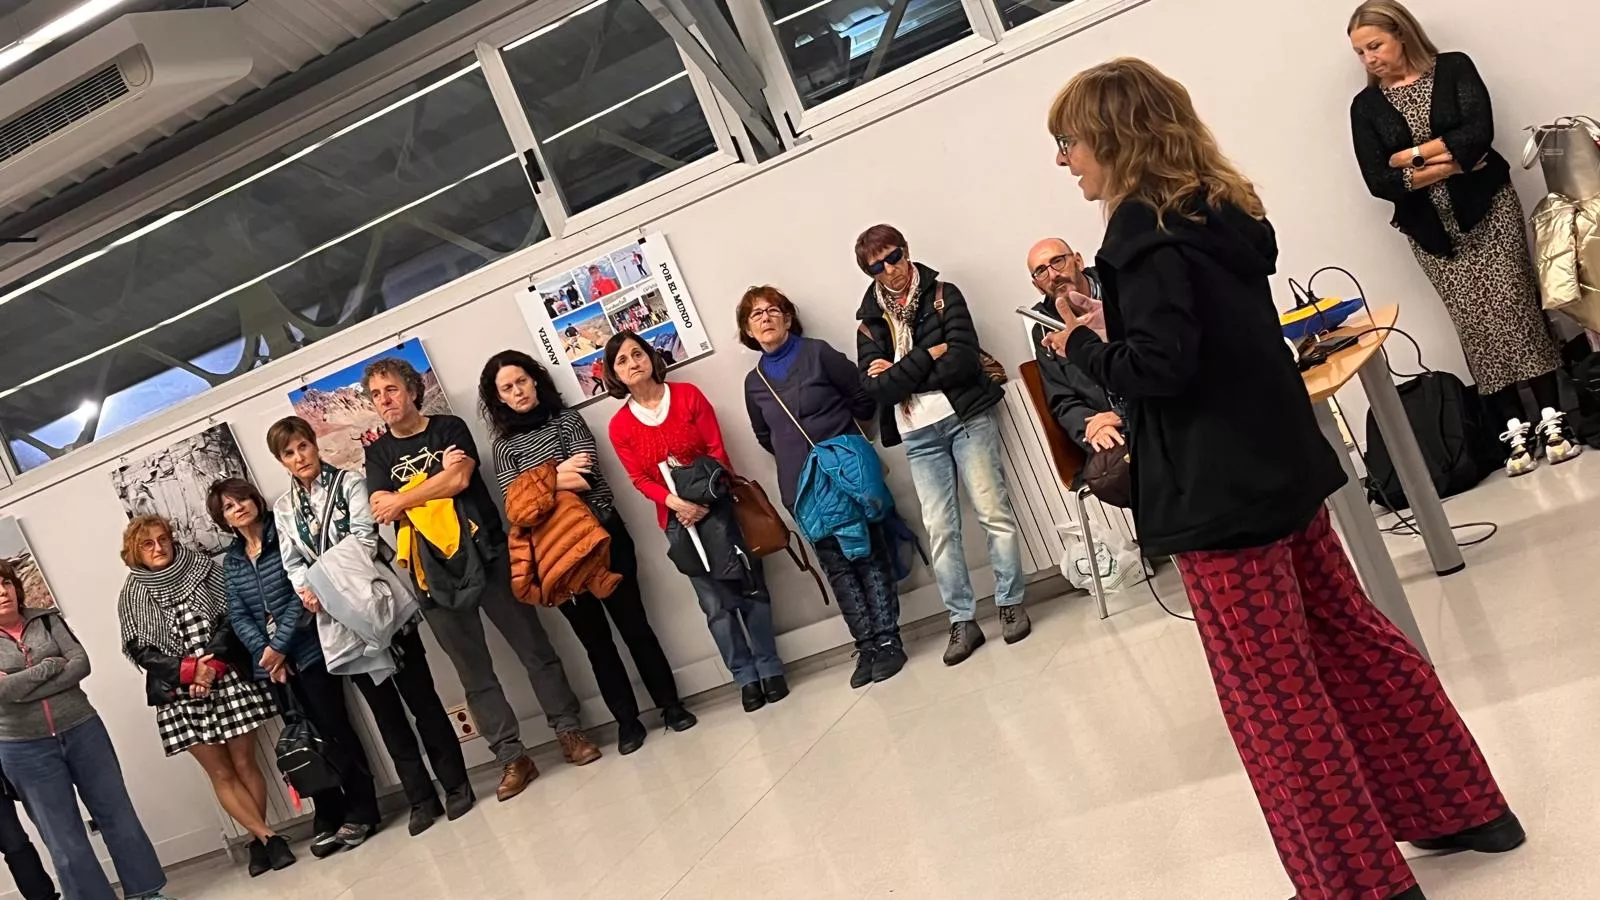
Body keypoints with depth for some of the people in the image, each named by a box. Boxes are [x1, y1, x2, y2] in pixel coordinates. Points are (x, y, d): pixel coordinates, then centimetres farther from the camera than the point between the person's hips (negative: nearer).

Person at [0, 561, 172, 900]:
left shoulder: (47, 619, 2)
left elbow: (81, 663, -10)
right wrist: (51, 665, -10)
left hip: (82, 731, 2)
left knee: (116, 813, 9)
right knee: (64, 838, 5)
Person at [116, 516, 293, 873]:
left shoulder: (202, 568, 4)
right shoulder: (132, 597, 4)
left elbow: (232, 613, -3)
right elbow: (140, 652, -2)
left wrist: (212, 660, -15)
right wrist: (189, 669, -14)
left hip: (229, 680, 0)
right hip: (179, 693, 1)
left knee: (244, 763, 3)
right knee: (221, 774, 2)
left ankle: (259, 840, 15)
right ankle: (269, 837, 8)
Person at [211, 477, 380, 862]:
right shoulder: (231, 561, 11)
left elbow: (302, 593, -10)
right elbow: (237, 616, 5)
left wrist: (280, 645, -14)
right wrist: (265, 652, -10)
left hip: (307, 650, -4)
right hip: (271, 662, 4)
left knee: (334, 728, -2)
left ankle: (360, 811, 9)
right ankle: (328, 819, 15)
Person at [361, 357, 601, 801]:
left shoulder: (449, 427, 4)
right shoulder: (377, 453, 11)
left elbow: (459, 479, -13)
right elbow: (382, 510, -5)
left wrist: (401, 500, -7)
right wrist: (438, 476, -11)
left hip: (486, 552, -2)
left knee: (534, 648, 3)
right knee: (474, 671, 3)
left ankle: (568, 729, 14)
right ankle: (511, 757, 9)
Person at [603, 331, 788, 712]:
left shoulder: (688, 394, -3)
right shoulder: (619, 426, -1)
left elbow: (717, 450, -6)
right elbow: (640, 480, -4)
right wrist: (675, 502, -22)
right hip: (678, 519, 0)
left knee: (751, 588, 4)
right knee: (717, 604, 3)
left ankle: (769, 668, 18)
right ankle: (745, 677, 15)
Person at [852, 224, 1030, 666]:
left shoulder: (943, 295, 1)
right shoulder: (871, 321, 8)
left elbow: (964, 361, -12)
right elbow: (876, 388, -6)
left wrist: (900, 374, -10)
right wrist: (929, 355, -12)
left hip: (967, 416, -2)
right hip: (918, 435, 2)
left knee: (994, 512, -2)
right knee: (940, 530, 3)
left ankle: (1010, 603, 12)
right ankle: (962, 622, 10)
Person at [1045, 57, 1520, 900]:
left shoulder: (1143, 232, -17)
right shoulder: (1219, 209, 11)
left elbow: (1158, 364, -26)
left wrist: (1082, 347, -9)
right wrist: (1107, 328, 10)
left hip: (1218, 494, -9)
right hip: (1279, 466, 10)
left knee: (1272, 698, 3)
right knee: (1349, 640, 21)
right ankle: (1463, 808, 33)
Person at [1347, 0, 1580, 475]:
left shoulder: (1453, 67, 2)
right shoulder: (1366, 106, 5)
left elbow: (1480, 131, -13)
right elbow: (1378, 181, -5)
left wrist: (1414, 154, -12)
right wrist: (1444, 165, -14)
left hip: (1488, 207, -1)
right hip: (1433, 229, 1)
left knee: (1517, 310, -3)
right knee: (1478, 327, 0)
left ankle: (1551, 418, 4)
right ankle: (1515, 429, 4)